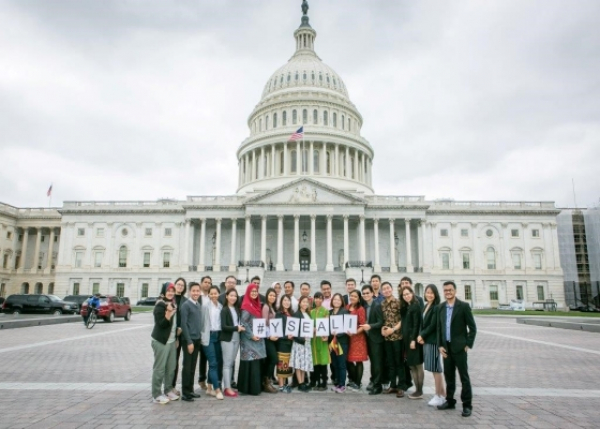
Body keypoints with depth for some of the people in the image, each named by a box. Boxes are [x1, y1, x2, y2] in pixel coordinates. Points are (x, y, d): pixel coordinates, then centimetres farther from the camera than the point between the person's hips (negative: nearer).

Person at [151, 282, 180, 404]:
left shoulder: (173, 304, 13)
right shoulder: (160, 306, -13)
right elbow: (161, 324, -20)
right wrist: (168, 313, -33)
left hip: (172, 340, 8)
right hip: (161, 341, -8)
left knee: (171, 367, 11)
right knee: (159, 368, -3)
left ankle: (168, 390, 23)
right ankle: (156, 395, 4)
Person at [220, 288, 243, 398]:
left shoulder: (237, 309, 9)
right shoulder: (224, 310, -7)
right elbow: (223, 326, -14)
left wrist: (240, 328, -4)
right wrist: (236, 328, -17)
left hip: (236, 338, 6)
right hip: (227, 339, -6)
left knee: (232, 363, 10)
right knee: (227, 363, -2)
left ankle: (228, 386, 17)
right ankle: (227, 388, 3)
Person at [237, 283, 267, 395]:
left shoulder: (257, 305, 13)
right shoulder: (246, 306, -11)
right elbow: (243, 323, -16)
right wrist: (251, 335, -19)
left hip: (258, 338, 8)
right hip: (249, 339, -8)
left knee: (257, 362, 10)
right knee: (251, 362, -6)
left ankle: (256, 386, 17)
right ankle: (250, 388, 1)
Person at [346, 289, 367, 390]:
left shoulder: (360, 309, -8)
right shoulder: (347, 308, 9)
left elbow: (363, 325, -11)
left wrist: (354, 332, -23)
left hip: (358, 337, -5)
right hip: (347, 337, 5)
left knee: (358, 361, 1)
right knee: (347, 360, 6)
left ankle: (357, 383, 11)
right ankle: (353, 379, 25)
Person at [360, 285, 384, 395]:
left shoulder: (377, 305, -13)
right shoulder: (364, 306, 8)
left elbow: (381, 322, -18)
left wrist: (370, 326, -31)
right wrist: (364, 326, -4)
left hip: (376, 338, -6)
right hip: (368, 337, 7)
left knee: (377, 362, -2)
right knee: (372, 361, 15)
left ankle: (377, 386, 5)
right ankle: (373, 381, 26)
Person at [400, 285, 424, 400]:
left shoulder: (415, 306, -11)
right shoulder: (405, 307, 14)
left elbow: (417, 324, -16)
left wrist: (413, 340, -20)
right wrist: (405, 339, 9)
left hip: (414, 339, -8)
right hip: (407, 339, 9)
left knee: (418, 365, 0)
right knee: (412, 365, 11)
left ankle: (420, 391, 7)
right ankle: (417, 390, 18)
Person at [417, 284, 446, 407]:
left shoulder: (437, 308, -13)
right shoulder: (426, 306, 13)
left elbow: (433, 325, -16)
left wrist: (422, 335, -8)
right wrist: (421, 336, -3)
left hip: (433, 340, -8)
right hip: (426, 340, 8)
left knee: (435, 369, -1)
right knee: (434, 369, 12)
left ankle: (439, 396, 9)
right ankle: (442, 394, 21)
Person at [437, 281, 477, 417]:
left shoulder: (464, 306, -8)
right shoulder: (440, 307, 7)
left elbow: (472, 327, -5)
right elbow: (439, 327, 10)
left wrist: (469, 344, -9)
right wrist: (440, 345, 3)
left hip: (459, 347, -5)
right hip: (446, 347, 5)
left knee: (464, 376, 1)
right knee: (448, 375, 12)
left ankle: (467, 405, 10)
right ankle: (450, 401, 24)